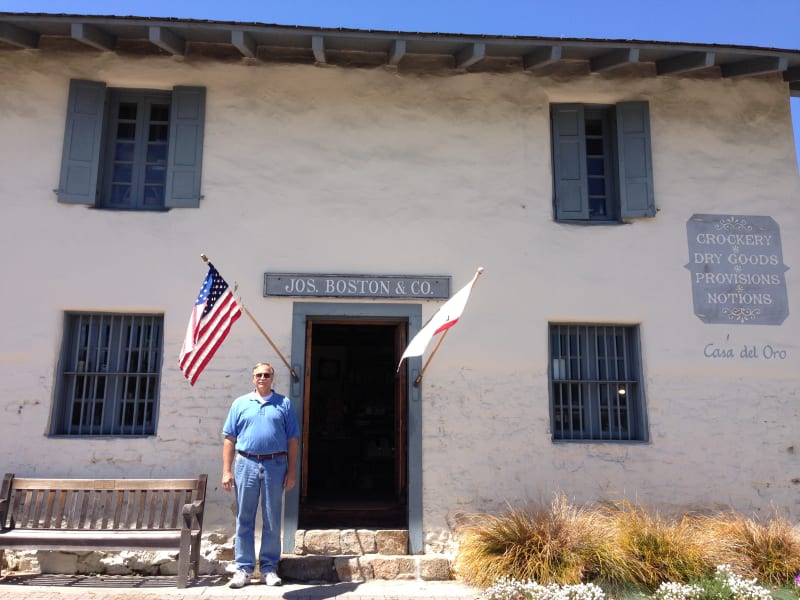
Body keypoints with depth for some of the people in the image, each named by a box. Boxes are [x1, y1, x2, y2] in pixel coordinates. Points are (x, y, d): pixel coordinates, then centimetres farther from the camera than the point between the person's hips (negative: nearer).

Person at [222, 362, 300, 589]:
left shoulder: (284, 404, 7)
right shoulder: (240, 403, 9)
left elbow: (292, 440, 5)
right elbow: (229, 439, 6)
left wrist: (291, 471, -2)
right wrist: (227, 470, -2)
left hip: (275, 465, 0)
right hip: (246, 464, 1)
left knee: (272, 521, 6)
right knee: (244, 519, 6)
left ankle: (269, 568, 16)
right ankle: (243, 568, 15)